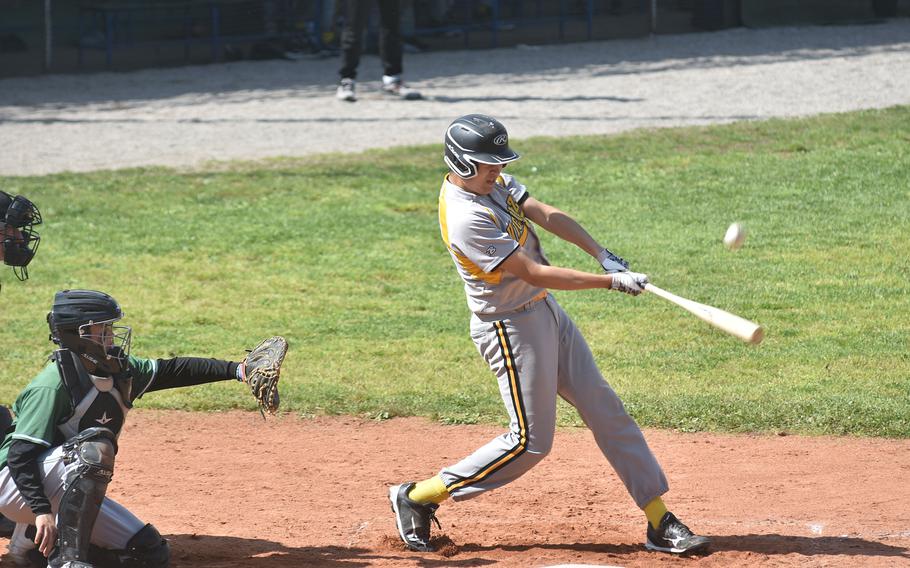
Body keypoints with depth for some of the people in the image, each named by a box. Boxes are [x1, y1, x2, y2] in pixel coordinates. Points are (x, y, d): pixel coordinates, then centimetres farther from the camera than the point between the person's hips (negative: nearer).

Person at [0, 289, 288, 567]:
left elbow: (170, 371, 7)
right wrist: (42, 511, -38)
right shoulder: (52, 385, -22)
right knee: (95, 445, -33)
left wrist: (237, 370, -3)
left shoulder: (118, 370, 2)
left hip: (71, 493, 9)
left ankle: (32, 545, 11)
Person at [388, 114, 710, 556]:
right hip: (510, 328, -9)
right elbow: (534, 273, -26)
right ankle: (417, 498, 7)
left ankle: (659, 520, 10)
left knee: (605, 410, 7)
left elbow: (546, 215, -3)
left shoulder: (494, 183, 3)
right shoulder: (466, 218, -26)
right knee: (529, 442, -4)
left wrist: (602, 255, -16)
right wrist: (611, 282, -25)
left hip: (546, 313, 9)